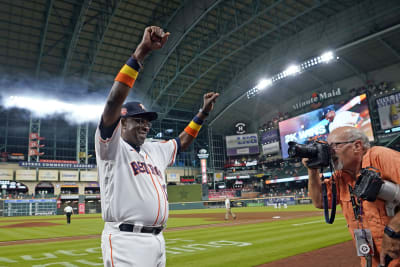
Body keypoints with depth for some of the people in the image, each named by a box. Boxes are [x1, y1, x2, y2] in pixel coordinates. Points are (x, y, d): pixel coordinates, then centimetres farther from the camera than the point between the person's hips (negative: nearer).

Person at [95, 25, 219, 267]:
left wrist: (204, 112, 22)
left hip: (158, 241, 8)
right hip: (126, 242, -8)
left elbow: (183, 141, 30)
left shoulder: (155, 150, 17)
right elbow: (113, 102, -19)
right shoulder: (112, 146, -5)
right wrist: (141, 52, -25)